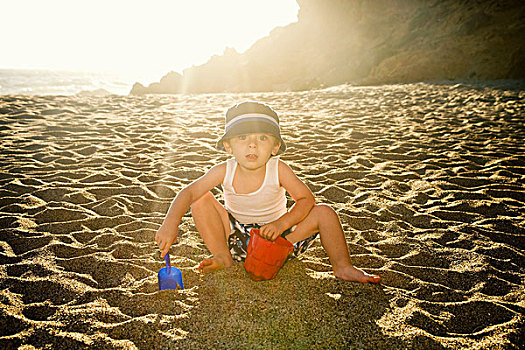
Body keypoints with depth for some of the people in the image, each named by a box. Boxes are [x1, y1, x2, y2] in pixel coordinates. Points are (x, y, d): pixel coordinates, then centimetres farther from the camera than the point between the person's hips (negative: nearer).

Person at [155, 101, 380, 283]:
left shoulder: (278, 169, -19)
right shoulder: (225, 171, -18)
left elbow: (306, 199, -14)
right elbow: (188, 193, -18)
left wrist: (282, 223, -30)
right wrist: (171, 223, -35)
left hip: (275, 235, -1)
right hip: (237, 237, 1)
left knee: (323, 212, -19)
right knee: (201, 201, -19)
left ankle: (342, 266, -1)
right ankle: (222, 257, -3)